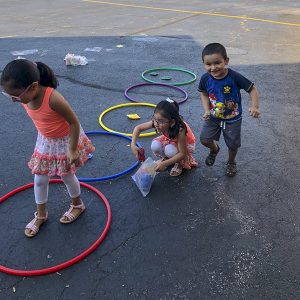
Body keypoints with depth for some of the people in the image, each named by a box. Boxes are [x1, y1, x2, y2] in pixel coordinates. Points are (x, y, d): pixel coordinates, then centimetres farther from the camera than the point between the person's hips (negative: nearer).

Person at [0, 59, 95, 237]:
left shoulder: (53, 99, -38)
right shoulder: (26, 96, -17)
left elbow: (74, 123, -27)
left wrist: (72, 150, -21)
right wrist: (43, 137, 14)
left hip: (65, 140, -6)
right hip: (45, 141, 6)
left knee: (67, 175, 12)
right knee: (40, 179, 12)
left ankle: (77, 205, 41)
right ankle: (41, 214, 35)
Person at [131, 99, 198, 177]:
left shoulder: (179, 129, -41)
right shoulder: (157, 122, -28)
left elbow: (182, 154, -35)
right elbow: (138, 128, -16)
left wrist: (164, 164, -43)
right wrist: (133, 145, -32)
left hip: (186, 144, -4)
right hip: (170, 140, 4)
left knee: (170, 150, -34)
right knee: (155, 146, -25)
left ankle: (179, 163, -2)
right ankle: (165, 158, 6)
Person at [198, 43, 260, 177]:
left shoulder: (234, 77, -27)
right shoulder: (205, 79, -18)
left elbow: (252, 89, -17)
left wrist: (255, 106, -33)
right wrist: (207, 110, -14)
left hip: (233, 119, -2)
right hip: (213, 117, 2)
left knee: (233, 144, 11)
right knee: (204, 139, 2)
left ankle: (231, 162, 45)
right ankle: (214, 149, 39)